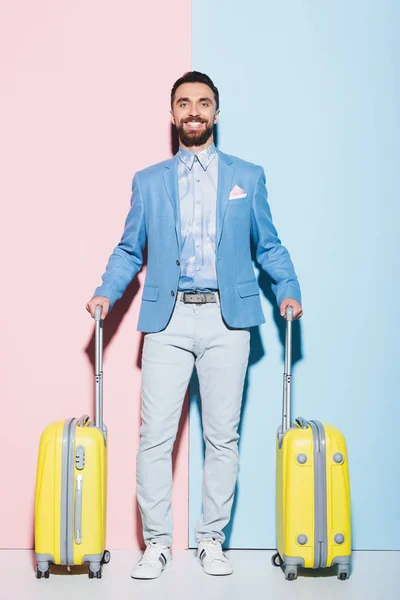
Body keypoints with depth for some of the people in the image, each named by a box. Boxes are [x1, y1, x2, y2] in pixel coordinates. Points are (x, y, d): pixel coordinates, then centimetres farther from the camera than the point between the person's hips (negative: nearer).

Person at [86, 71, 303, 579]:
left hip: (227, 318, 0)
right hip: (169, 318, 0)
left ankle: (211, 539, 16)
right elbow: (129, 250, 14)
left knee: (222, 436, 3)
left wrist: (288, 289, 0)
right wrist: (106, 291, -1)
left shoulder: (248, 177, 14)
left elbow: (268, 245, 14)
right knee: (155, 435, -4)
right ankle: (156, 542, 9)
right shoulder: (148, 181, 14)